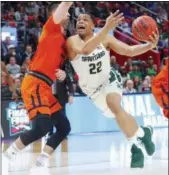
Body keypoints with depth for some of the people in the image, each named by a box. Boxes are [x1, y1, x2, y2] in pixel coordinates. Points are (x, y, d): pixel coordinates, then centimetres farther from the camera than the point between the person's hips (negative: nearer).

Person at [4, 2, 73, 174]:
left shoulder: (62, 38, 23)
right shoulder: (52, 28, 0)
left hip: (45, 87, 10)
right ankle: (11, 153, -3)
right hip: (34, 84, -10)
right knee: (43, 126, -23)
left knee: (64, 127, 7)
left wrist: (62, 73, 10)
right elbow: (64, 6, -16)